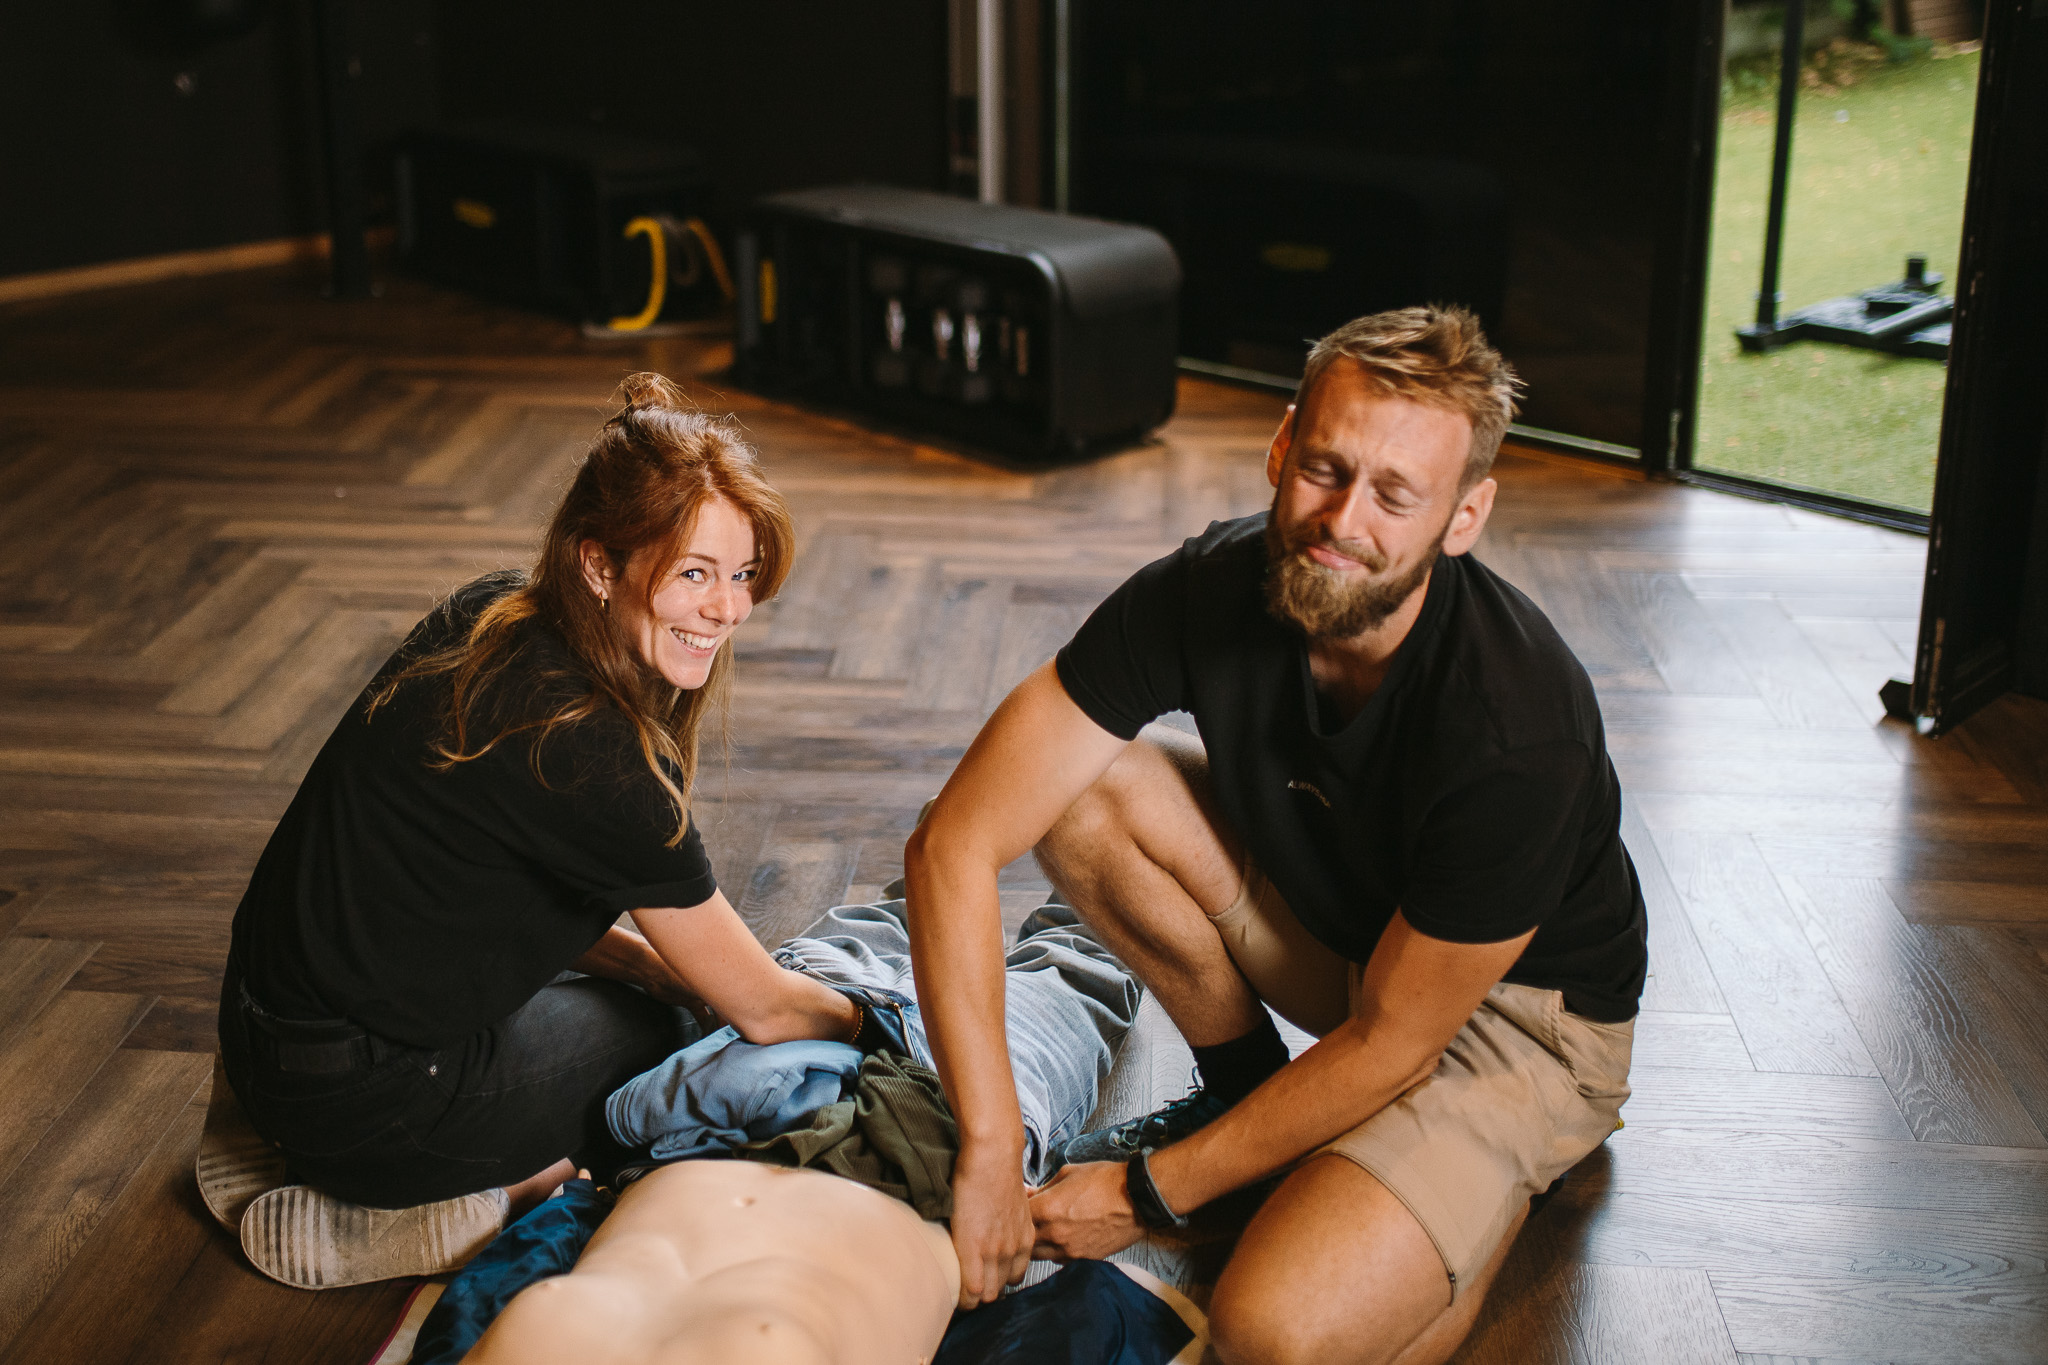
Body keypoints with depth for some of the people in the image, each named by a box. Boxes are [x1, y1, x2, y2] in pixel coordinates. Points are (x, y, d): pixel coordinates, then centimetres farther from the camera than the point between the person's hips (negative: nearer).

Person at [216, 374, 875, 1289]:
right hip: (353, 1093, -8)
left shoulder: (495, 617, -3)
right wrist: (876, 1026, 3)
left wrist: (658, 965, 5)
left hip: (269, 1003, 8)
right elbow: (762, 1008, -14)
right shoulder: (592, 757, -27)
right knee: (665, 1037, 11)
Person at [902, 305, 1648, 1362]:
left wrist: (1150, 1193, -16)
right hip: (1329, 920, 5)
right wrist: (989, 1155, -28)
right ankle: (1247, 1086, 5)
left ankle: (1491, 1185, 4)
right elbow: (953, 846, -22)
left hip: (1517, 1011, -5)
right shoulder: (1205, 592, -22)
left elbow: (1390, 1042, -23)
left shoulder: (1518, 739, -35)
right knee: (1083, 788, -17)